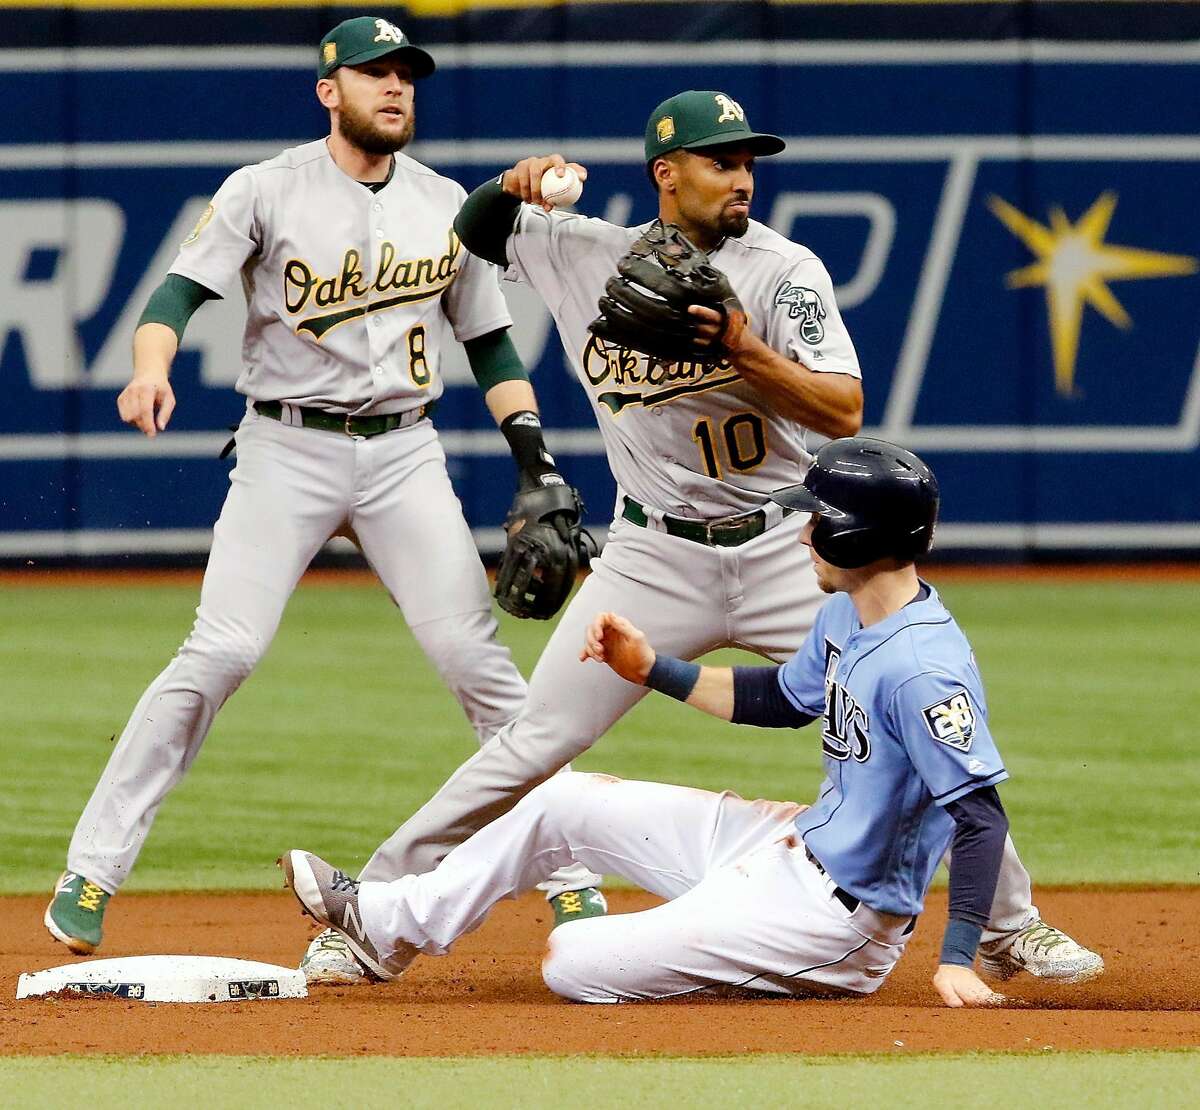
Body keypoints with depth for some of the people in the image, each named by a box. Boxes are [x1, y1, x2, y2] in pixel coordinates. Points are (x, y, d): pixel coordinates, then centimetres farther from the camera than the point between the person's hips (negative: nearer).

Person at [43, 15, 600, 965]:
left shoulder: (447, 206, 9)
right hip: (287, 449, -3)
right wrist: (151, 367, -32)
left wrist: (532, 448, 3)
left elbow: (488, 337, 15)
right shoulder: (267, 191, -2)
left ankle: (566, 869, 1)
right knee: (219, 654, -13)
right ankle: (93, 869, -7)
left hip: (405, 454, 3)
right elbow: (182, 290, -11)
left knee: (477, 656, -6)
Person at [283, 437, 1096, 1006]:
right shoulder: (846, 617, 3)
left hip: (838, 916, -10)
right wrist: (652, 669, 16)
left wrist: (958, 961, -34)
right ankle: (388, 924, 33)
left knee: (572, 967, -13)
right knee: (563, 803, 17)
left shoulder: (922, 666, -29)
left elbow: (983, 814, -30)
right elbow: (784, 699, 22)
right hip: (796, 845, 10)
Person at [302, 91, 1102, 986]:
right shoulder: (588, 255, 2)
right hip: (655, 561, 1)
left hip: (786, 551, 0)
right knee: (532, 746, -6)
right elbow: (476, 230, 18)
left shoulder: (785, 272, -6)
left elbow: (846, 413, -15)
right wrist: (515, 186, -4)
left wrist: (745, 351, -29)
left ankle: (1010, 925, 9)